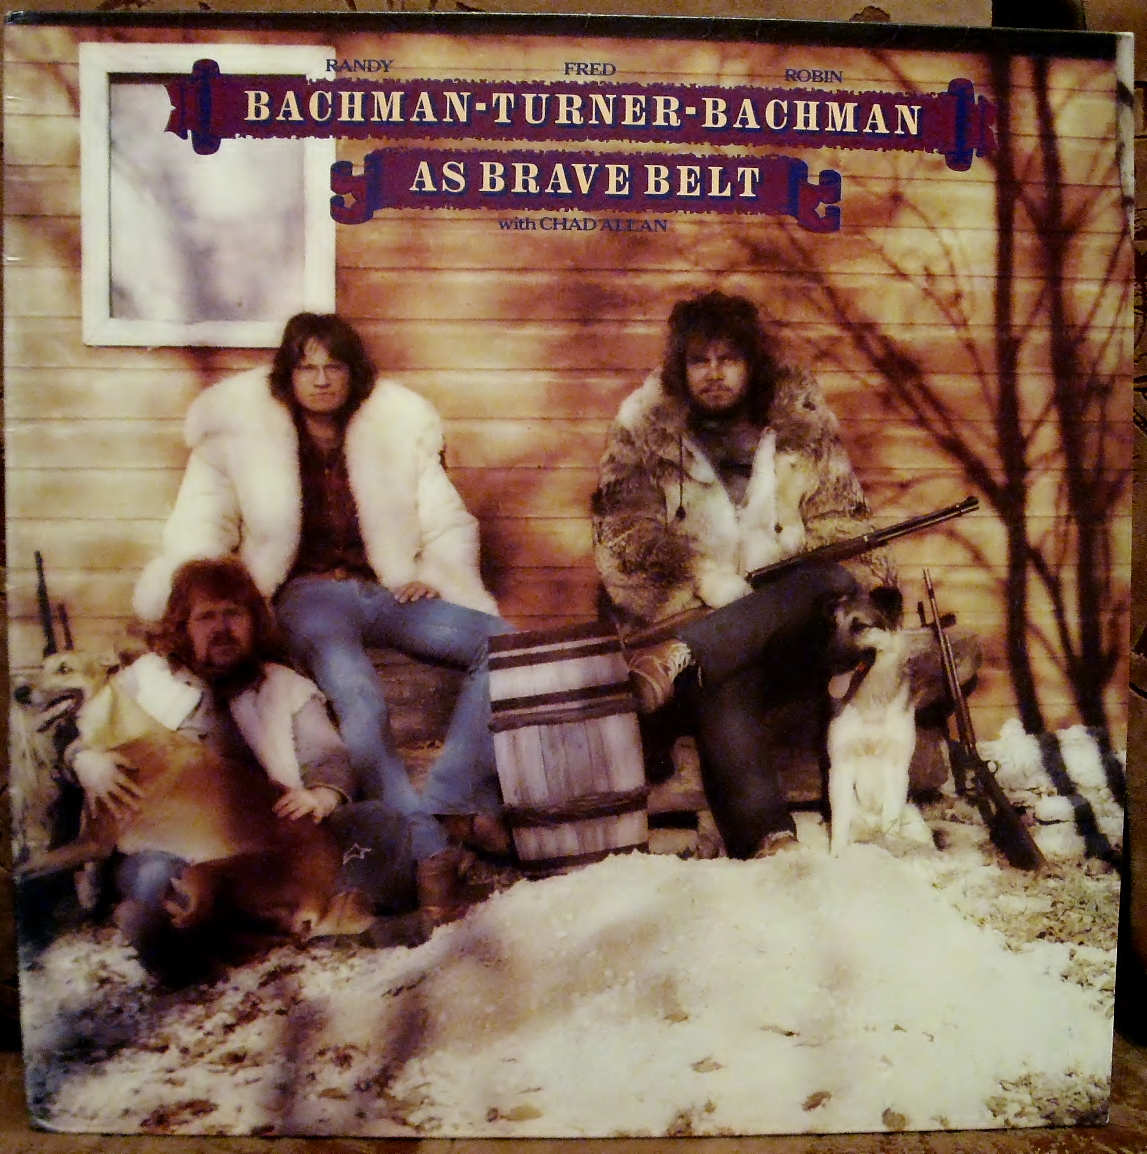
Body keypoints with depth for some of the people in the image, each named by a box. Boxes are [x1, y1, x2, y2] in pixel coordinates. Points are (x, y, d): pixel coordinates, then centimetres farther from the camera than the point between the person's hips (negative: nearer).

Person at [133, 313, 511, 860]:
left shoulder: (395, 427, 17)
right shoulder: (245, 432, 14)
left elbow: (449, 522, 17)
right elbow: (203, 526, 9)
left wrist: (433, 573, -4)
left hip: (388, 591, 3)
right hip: (310, 594, -3)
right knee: (360, 702, -36)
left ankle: (448, 802, -27)